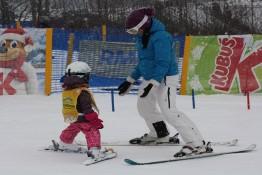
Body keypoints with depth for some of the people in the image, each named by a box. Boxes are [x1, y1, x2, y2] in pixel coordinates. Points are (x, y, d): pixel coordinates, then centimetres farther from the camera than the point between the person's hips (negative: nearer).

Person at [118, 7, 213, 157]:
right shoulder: (142, 37, 6)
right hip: (150, 78, 10)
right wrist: (130, 81, 20)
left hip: (165, 78, -10)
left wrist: (152, 83, -37)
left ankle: (198, 143, -24)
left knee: (169, 111, -21)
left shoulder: (160, 37, -24)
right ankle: (160, 134, 48)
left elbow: (163, 64, -28)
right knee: (144, 106, 25)